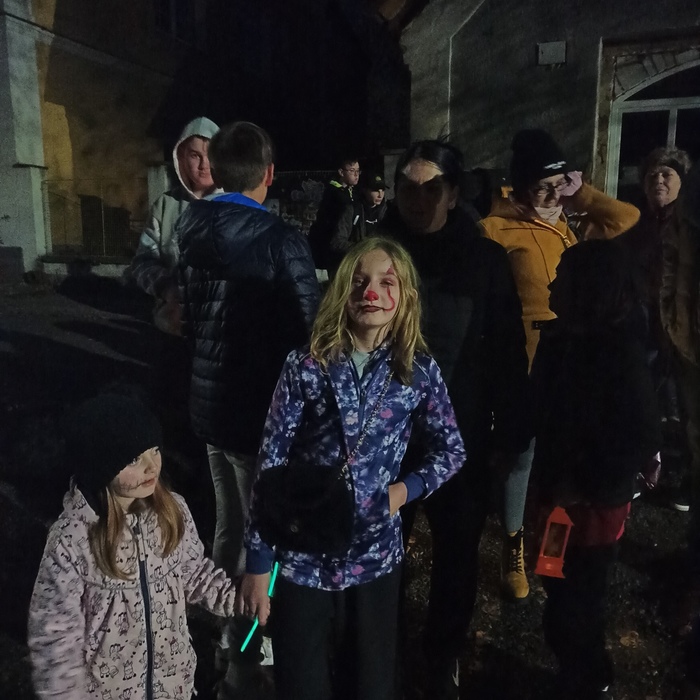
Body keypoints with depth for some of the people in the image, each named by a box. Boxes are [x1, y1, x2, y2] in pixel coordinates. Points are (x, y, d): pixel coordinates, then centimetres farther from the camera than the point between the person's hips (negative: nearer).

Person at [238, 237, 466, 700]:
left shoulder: (419, 370, -5)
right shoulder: (307, 366, -11)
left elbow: (450, 449, 8)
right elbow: (271, 465, -8)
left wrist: (405, 489, -7)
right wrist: (258, 563, -6)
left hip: (375, 556, 2)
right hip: (301, 554, -1)